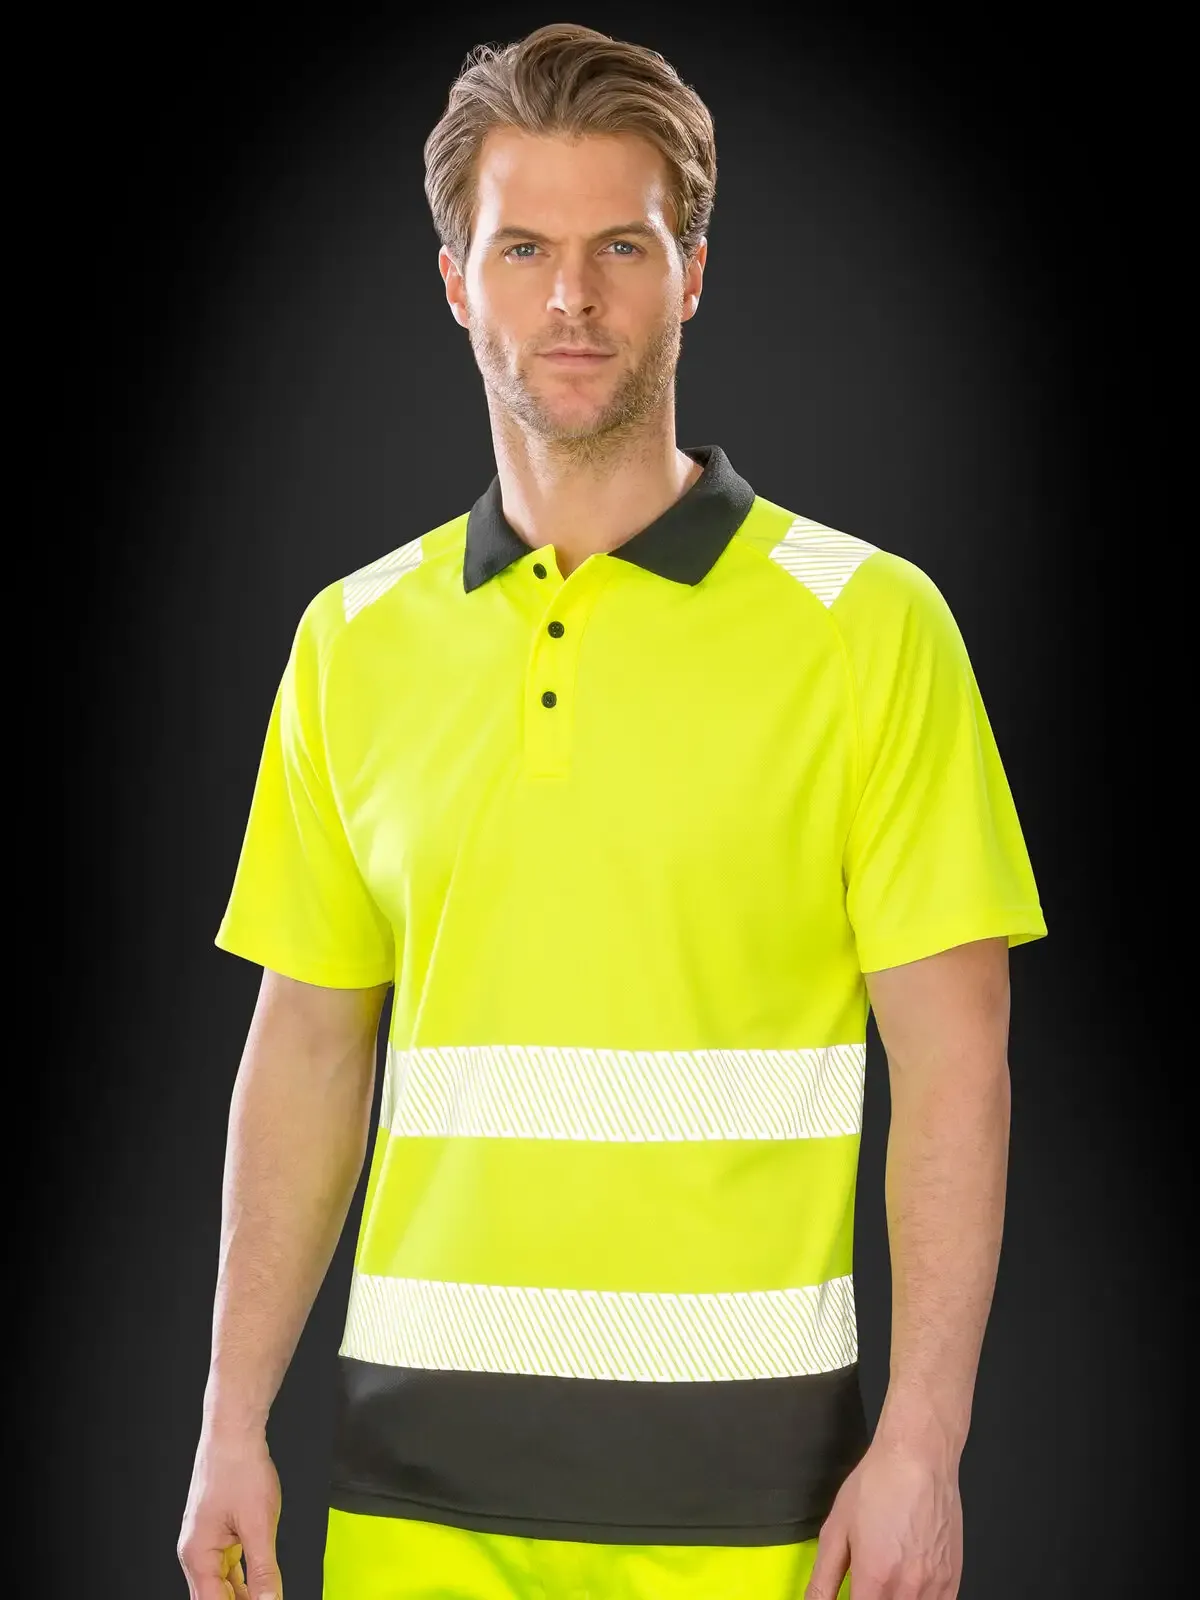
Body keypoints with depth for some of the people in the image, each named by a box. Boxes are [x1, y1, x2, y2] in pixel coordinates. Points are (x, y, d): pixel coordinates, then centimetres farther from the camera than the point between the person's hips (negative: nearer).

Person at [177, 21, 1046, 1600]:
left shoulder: (869, 624, -3)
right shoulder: (354, 640, 8)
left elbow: (953, 1067, -5)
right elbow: (308, 1046, 12)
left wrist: (920, 1446, -11)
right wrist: (234, 1421, 6)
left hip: (735, 1464, -3)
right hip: (417, 1465, 3)